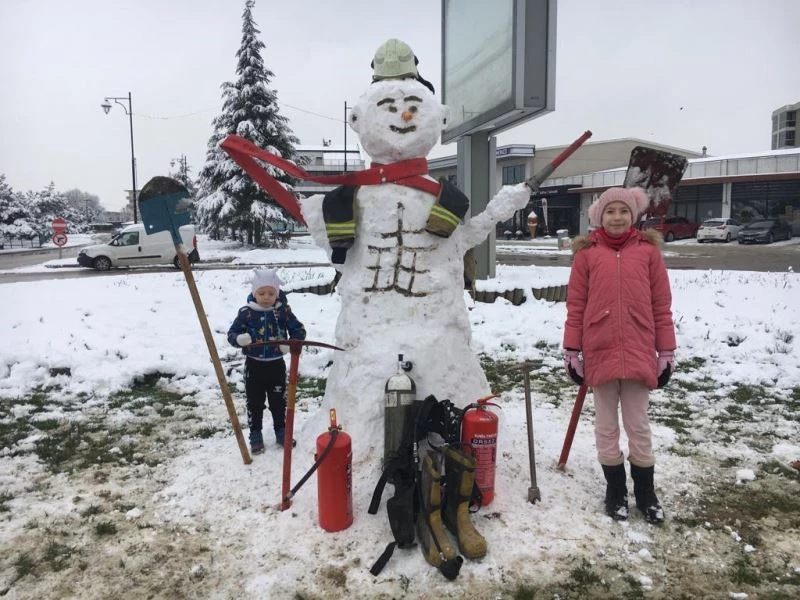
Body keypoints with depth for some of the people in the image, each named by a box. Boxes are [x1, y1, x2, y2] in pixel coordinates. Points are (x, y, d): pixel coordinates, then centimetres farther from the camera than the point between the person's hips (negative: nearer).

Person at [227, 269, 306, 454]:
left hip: (276, 364, 1)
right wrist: (239, 339, -29)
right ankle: (255, 436, 25)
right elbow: (231, 333, -6)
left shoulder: (283, 311, -7)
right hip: (254, 365, -1)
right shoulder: (246, 313, -9)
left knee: (279, 401, 14)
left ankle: (281, 433, 31)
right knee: (254, 402, 10)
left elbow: (299, 330, -2)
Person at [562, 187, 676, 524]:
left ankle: (645, 493, 29)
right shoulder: (586, 253, 2)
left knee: (638, 425, 12)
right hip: (599, 353, 0)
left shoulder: (648, 250, 3)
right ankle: (615, 491, 29)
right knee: (606, 426, 12)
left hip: (639, 353, 0)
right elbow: (575, 306, 2)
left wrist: (667, 352, 3)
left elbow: (662, 305, 4)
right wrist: (571, 351, 0)